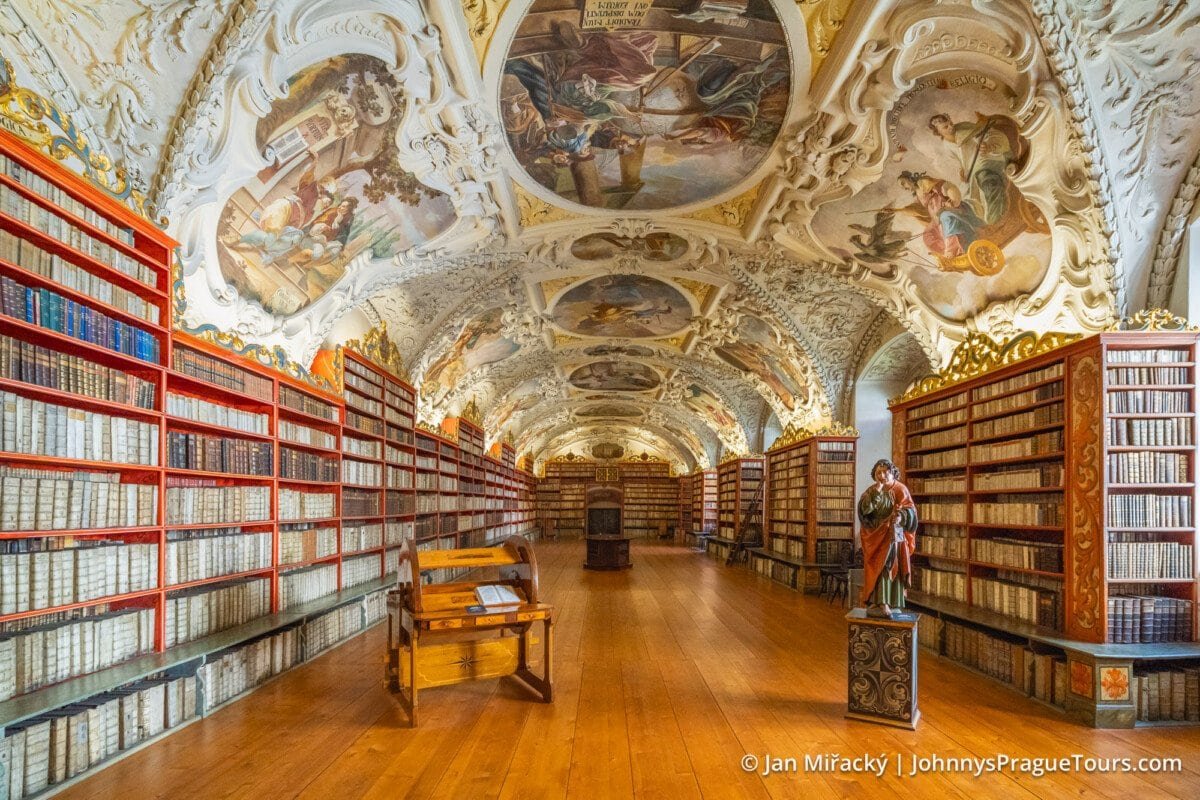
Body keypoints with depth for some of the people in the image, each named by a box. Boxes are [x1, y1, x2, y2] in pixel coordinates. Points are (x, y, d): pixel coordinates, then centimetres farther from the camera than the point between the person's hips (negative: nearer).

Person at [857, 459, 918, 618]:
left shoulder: (901, 490, -1)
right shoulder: (871, 491, 3)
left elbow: (910, 511, -9)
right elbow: (864, 509, -12)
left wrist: (901, 516, -30)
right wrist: (876, 493, -21)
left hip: (894, 536, -1)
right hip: (876, 536, 1)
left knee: (893, 567, -1)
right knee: (879, 567, -6)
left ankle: (892, 604, 3)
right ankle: (879, 603, -9)